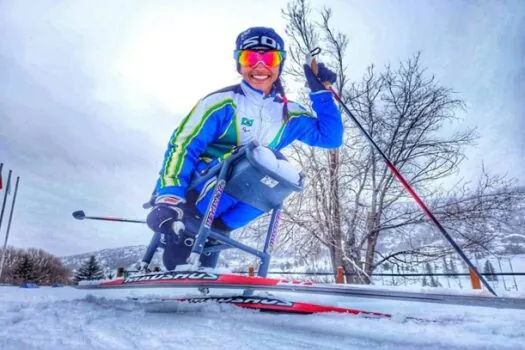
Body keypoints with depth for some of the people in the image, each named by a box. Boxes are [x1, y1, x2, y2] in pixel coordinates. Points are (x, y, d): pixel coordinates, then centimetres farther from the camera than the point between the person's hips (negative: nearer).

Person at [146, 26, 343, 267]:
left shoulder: (289, 114, 8)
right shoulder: (223, 102, -9)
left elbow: (331, 137, 13)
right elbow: (183, 146, -16)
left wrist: (321, 93, 3)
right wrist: (169, 200, -30)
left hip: (232, 207, 5)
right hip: (201, 192, -4)